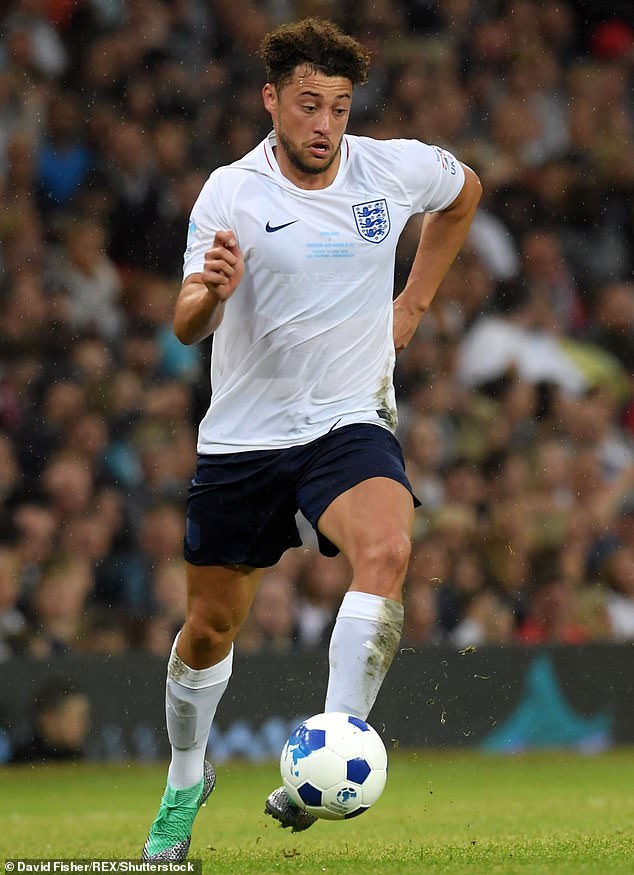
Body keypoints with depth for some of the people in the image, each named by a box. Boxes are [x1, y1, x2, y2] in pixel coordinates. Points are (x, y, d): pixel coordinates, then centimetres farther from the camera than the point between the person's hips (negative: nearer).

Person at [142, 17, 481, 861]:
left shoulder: (395, 169, -4)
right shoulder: (231, 194, -11)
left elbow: (465, 191, 21)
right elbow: (186, 327, -18)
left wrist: (414, 302, 14)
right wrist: (212, 292, -42)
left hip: (351, 420, 0)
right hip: (244, 434, 0)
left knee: (386, 549, -31)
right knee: (210, 628, 9)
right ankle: (187, 778, 36)